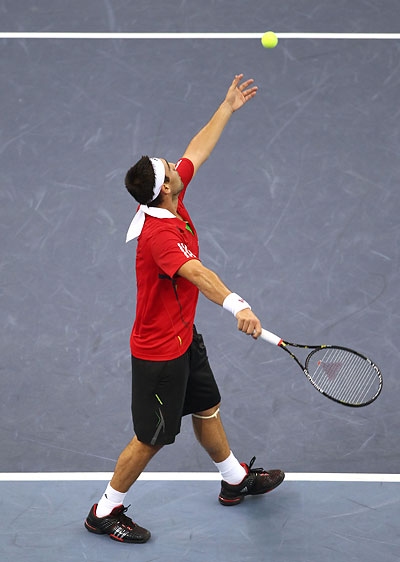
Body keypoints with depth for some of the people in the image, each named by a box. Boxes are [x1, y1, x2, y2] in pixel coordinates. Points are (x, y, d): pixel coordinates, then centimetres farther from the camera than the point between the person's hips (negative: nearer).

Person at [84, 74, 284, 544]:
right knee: (151, 439, 5)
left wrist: (228, 107, 13)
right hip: (159, 352, -10)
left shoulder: (170, 200, -6)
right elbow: (195, 271, -52)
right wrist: (236, 305, -67)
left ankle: (235, 481, 48)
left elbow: (198, 149, 8)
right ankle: (105, 513, 22)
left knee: (207, 409, 27)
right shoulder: (159, 233, -34)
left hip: (184, 338, 10)